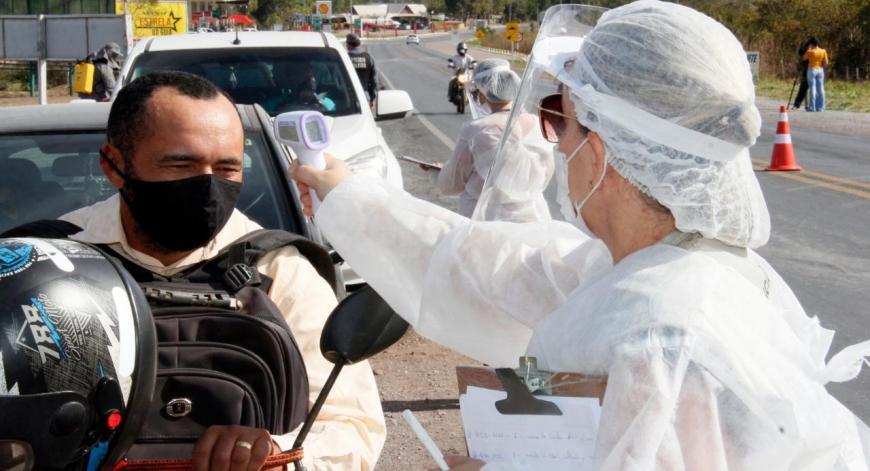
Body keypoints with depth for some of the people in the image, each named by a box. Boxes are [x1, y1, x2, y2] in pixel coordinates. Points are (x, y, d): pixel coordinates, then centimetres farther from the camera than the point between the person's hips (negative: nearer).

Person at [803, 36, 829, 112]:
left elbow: (804, 58, 7)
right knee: (820, 89, 6)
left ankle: (812, 107, -4)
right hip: (820, 70, 4)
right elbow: (826, 63, 1)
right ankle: (820, 107, 7)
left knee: (812, 88, -3)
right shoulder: (823, 51, 2)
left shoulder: (810, 52, -10)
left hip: (812, 70, -4)